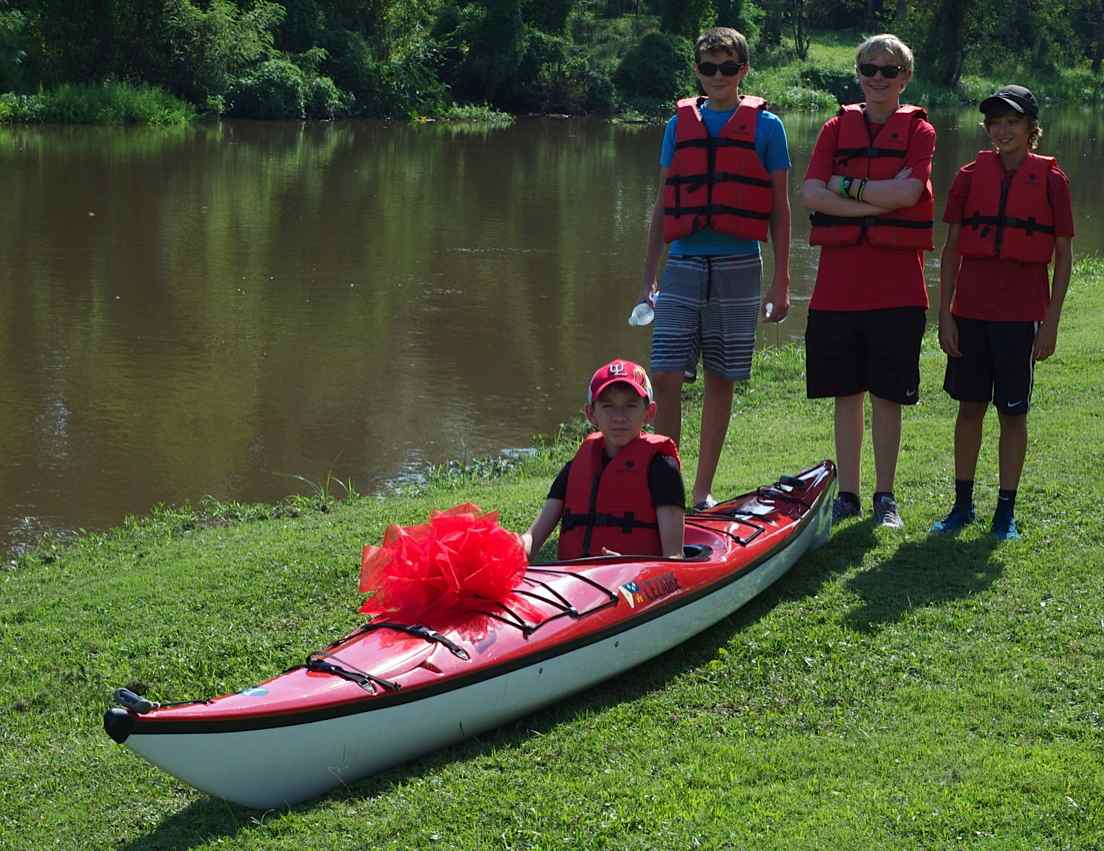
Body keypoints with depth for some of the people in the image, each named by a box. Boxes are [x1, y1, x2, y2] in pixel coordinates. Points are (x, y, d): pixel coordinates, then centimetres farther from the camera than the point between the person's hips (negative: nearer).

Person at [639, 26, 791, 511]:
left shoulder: (765, 126, 4)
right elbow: (662, 206, 13)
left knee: (720, 379, 5)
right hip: (683, 265, 2)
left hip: (737, 268, -1)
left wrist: (781, 282, 0)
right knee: (665, 376, -8)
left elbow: (779, 209, 5)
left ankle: (703, 490, 15)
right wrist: (647, 278, 9)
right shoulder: (680, 125, 11)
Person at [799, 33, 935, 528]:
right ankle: (847, 493, 17)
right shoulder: (836, 128, 8)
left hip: (896, 286, -2)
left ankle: (885, 497, 13)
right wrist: (877, 203, -13)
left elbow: (906, 193, -14)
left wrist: (846, 186, -8)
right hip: (838, 282, 2)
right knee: (846, 393, 8)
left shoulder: (918, 130, 3)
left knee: (887, 395, 3)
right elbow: (811, 194, -6)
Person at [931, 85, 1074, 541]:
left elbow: (1063, 255, 0)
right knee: (969, 407, 9)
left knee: (1013, 412, 4)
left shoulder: (1050, 179, -2)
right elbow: (951, 248, 6)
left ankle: (1006, 511, 12)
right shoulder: (970, 176, 4)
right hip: (971, 311, 2)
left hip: (1021, 314, -2)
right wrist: (944, 314, 1)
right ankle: (962, 505, 19)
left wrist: (1051, 322, -4)